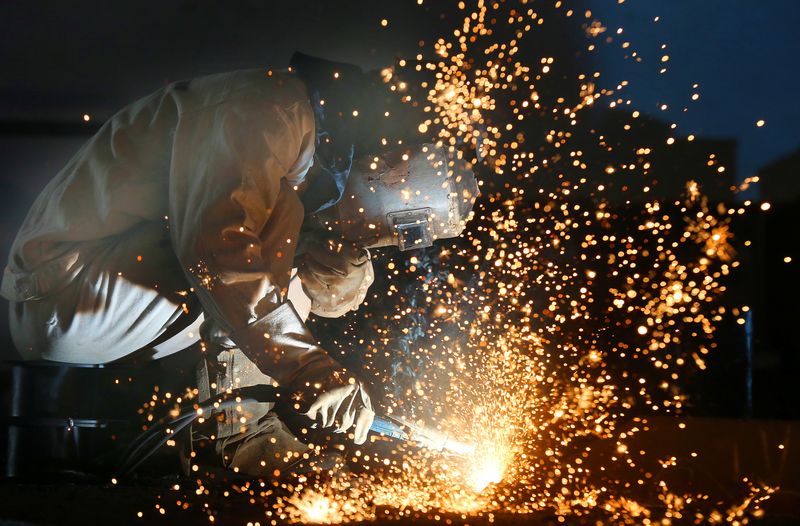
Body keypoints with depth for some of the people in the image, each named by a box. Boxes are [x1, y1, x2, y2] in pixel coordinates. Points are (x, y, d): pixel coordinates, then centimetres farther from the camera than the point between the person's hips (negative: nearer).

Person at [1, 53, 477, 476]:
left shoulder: (312, 157, 12)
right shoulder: (268, 106, -17)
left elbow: (326, 297, 14)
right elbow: (217, 240, -31)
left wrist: (345, 242, -5)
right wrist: (306, 367, -30)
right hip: (69, 290, -9)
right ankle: (250, 437, -16)